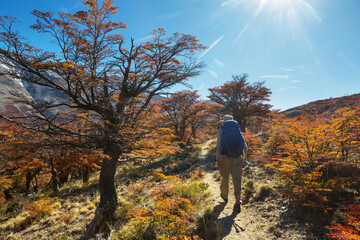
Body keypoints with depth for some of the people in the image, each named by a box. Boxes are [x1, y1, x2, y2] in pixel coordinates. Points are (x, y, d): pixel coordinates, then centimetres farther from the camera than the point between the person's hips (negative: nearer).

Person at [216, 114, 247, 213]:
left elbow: (218, 146, -14)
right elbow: (244, 146, 3)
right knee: (237, 180, 1)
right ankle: (237, 203, -9)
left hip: (225, 158, -1)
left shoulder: (221, 131, -3)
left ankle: (224, 196, 40)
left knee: (225, 178, 19)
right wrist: (244, 156, 21)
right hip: (237, 158, 2)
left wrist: (217, 159, -8)